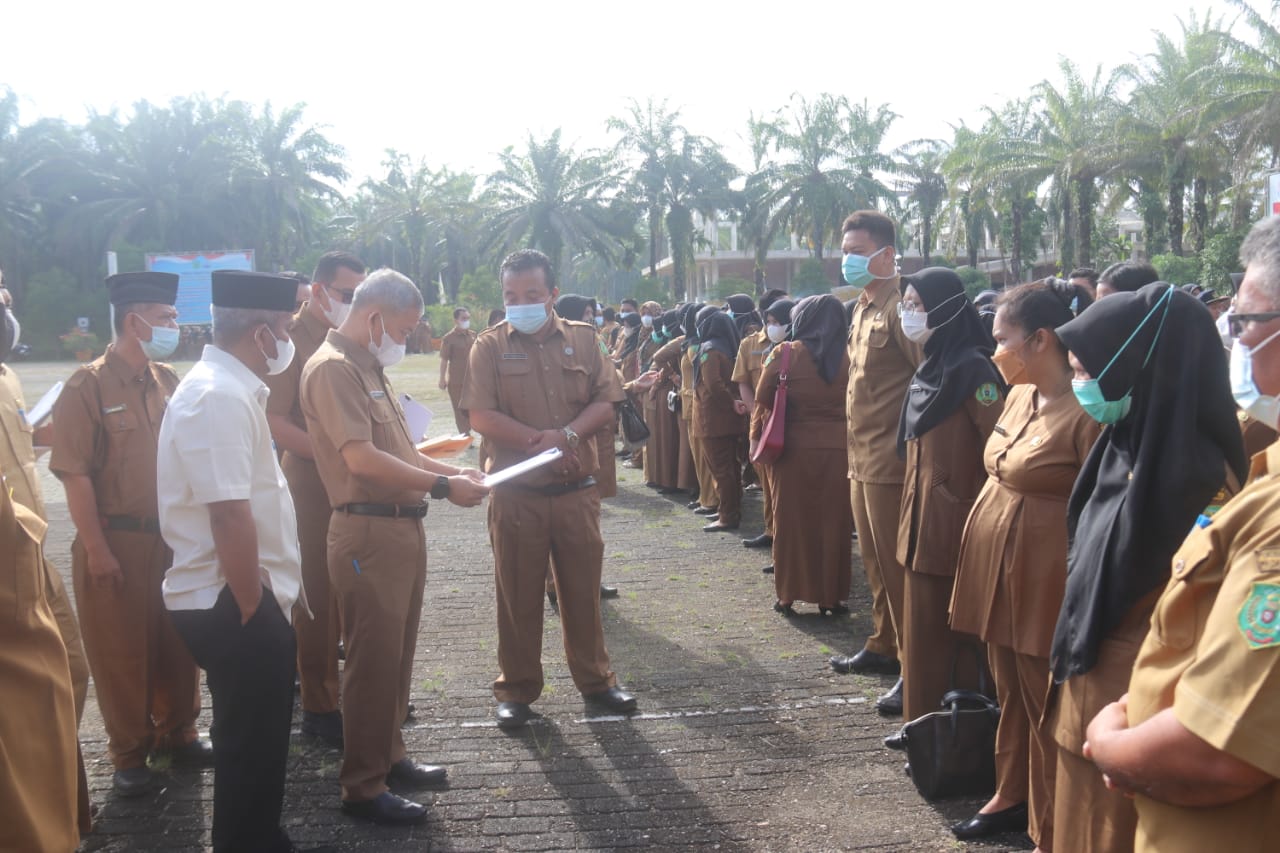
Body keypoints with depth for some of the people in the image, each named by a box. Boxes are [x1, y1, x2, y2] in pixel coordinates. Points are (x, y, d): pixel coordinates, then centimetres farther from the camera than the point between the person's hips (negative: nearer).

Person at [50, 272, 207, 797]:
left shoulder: (168, 382, 7)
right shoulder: (88, 387, -11)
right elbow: (75, 474, -13)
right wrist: (97, 550, -16)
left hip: (172, 538, 5)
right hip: (116, 542, -5)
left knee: (177, 645, 14)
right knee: (122, 652, 6)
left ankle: (177, 734, 31)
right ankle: (129, 755, 20)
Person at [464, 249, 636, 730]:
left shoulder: (583, 339, 6)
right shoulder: (490, 347, -1)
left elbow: (605, 403, 1)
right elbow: (481, 416, -9)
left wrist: (566, 434, -16)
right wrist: (538, 442, -17)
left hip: (577, 491, 2)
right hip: (516, 494, -2)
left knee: (583, 589, 11)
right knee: (517, 594, 7)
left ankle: (594, 679, 27)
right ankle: (516, 689, 20)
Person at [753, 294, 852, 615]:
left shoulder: (784, 354, -4)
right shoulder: (847, 358, 1)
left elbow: (763, 400, -2)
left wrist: (756, 438, 8)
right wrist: (850, 441, 11)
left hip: (793, 449, -1)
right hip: (837, 450, 1)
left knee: (791, 522, 8)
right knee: (833, 524, 8)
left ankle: (789, 596, 13)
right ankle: (830, 597, 13)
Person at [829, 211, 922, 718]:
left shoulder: (898, 307, -15)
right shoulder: (863, 307, 15)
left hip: (890, 461, -10)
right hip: (862, 459, 10)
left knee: (897, 567, -4)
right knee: (875, 562, 20)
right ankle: (883, 646, 33)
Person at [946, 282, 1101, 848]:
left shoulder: (1087, 411, -18)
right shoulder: (1020, 395, 7)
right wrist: (981, 550, 20)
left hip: (1045, 579, -8)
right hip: (996, 565, 8)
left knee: (1046, 706, 4)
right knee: (1009, 693, 20)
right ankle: (1012, 797, 37)